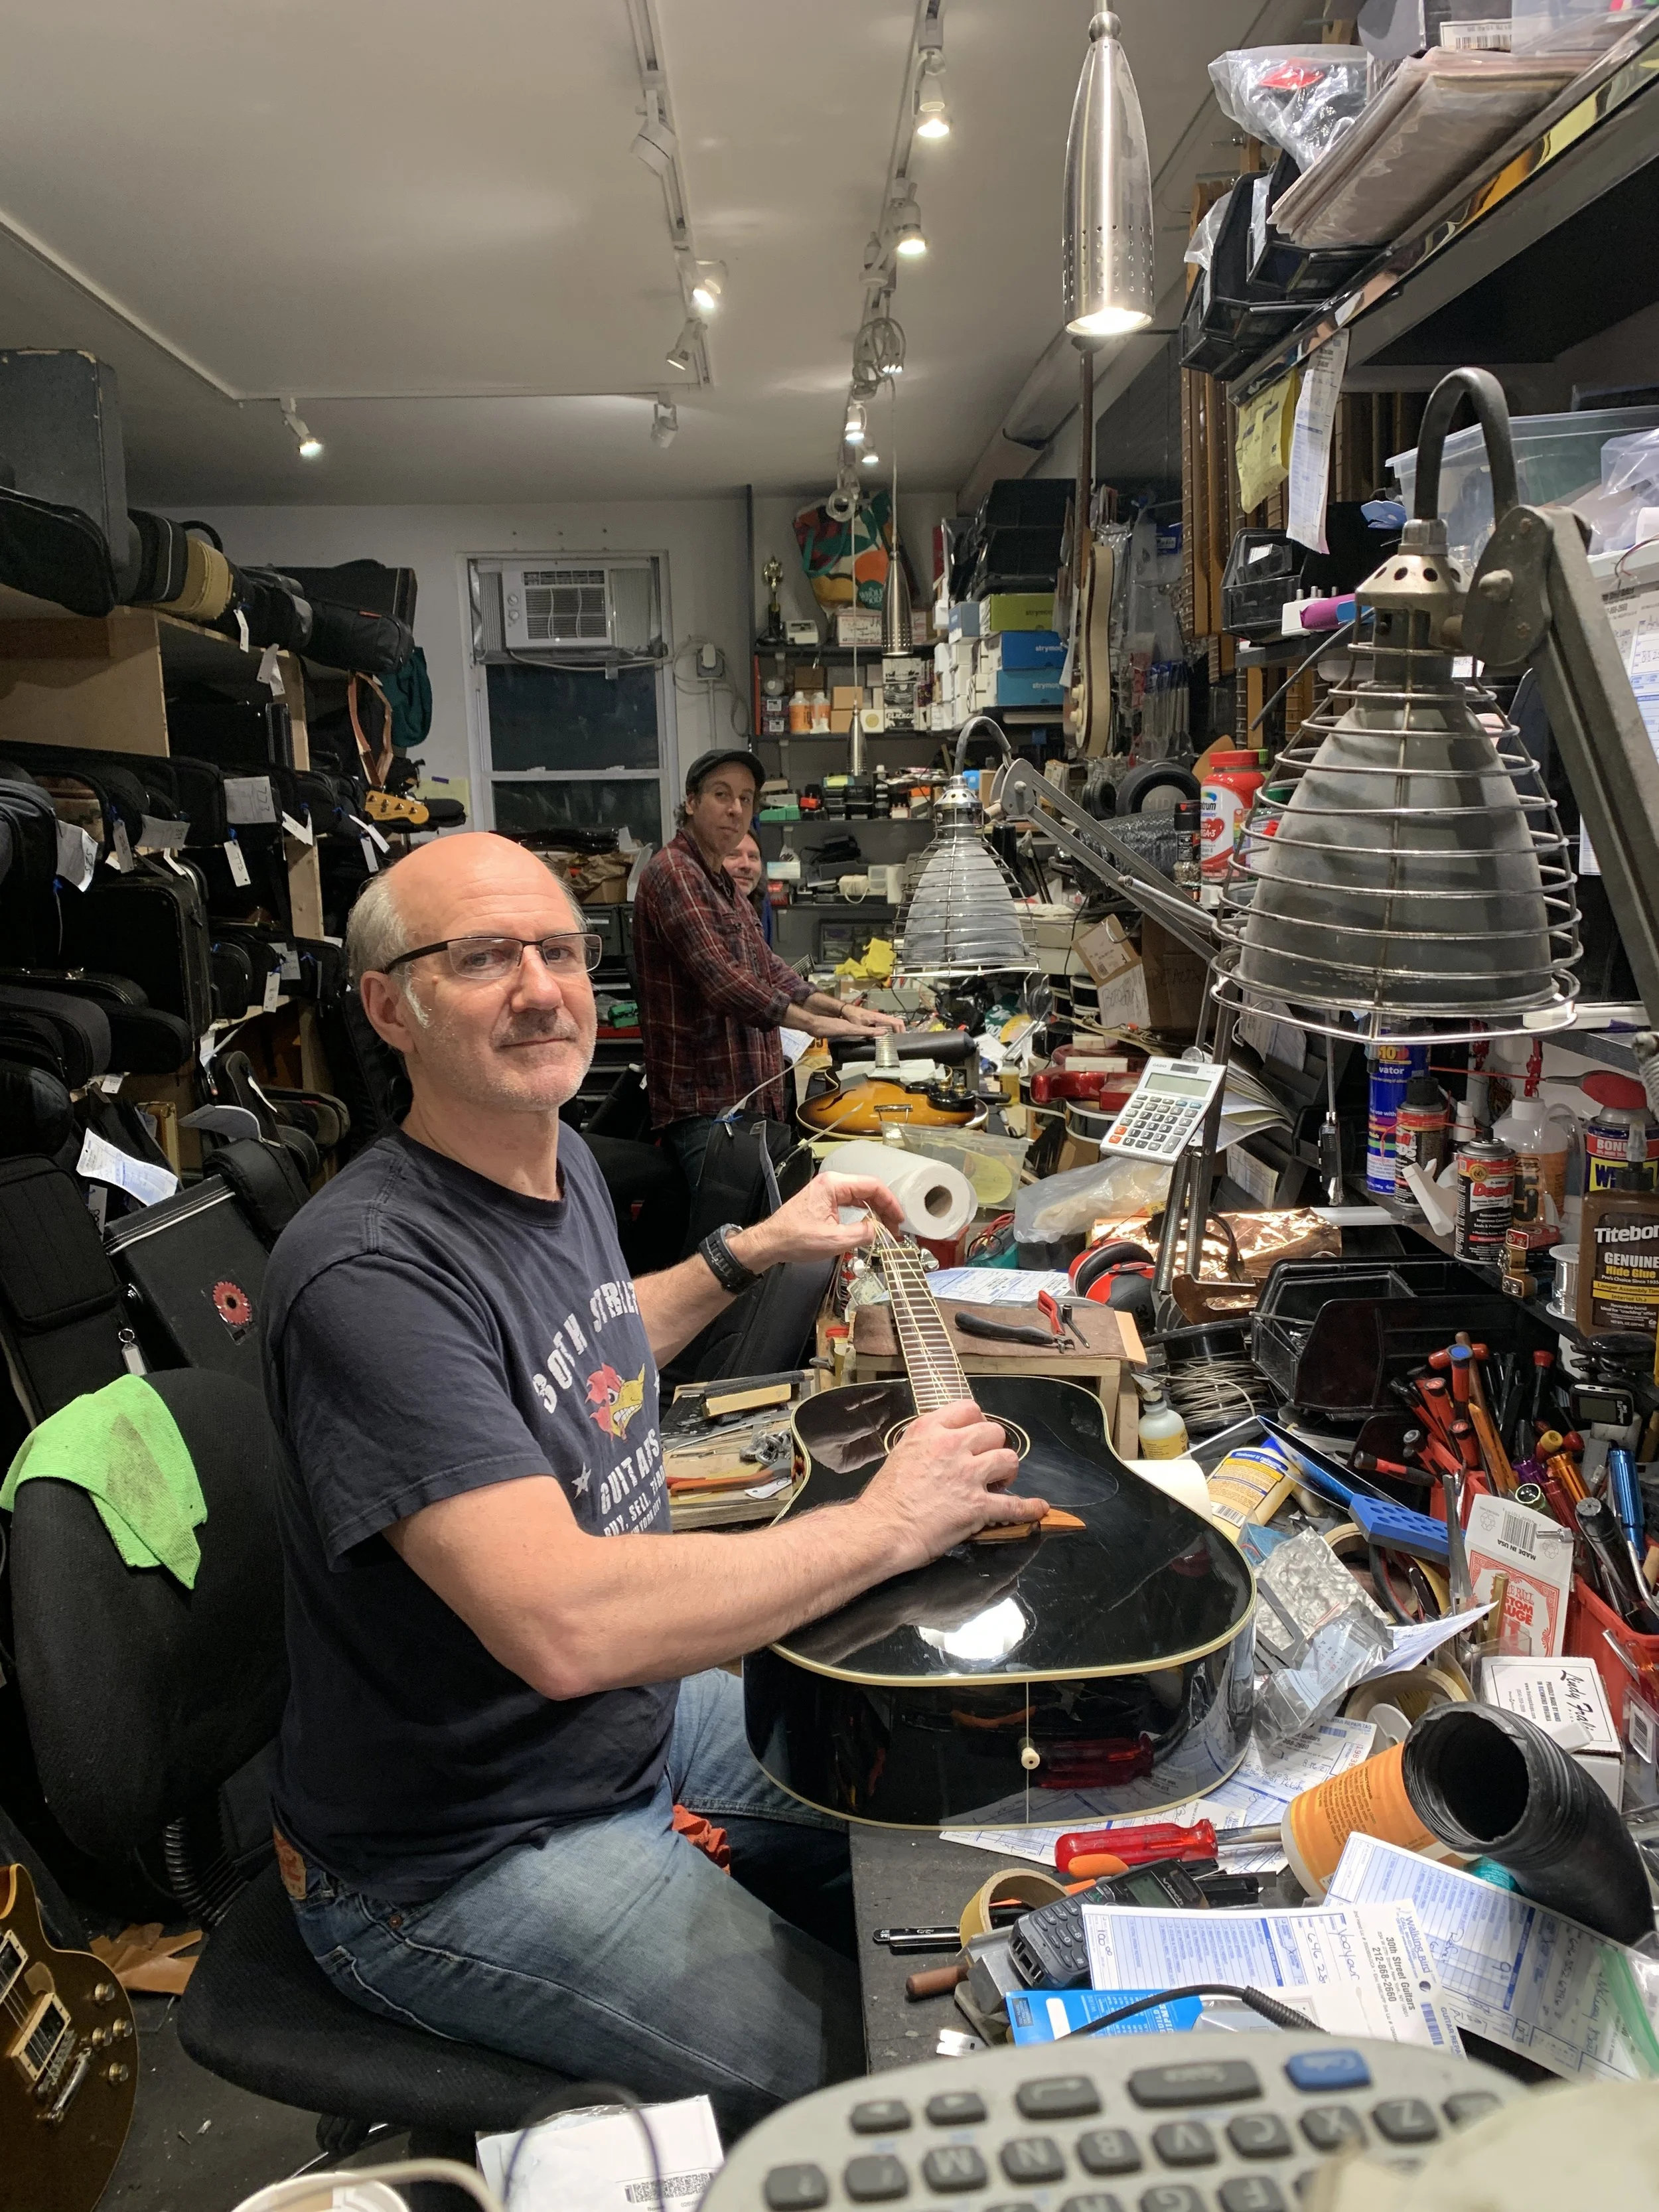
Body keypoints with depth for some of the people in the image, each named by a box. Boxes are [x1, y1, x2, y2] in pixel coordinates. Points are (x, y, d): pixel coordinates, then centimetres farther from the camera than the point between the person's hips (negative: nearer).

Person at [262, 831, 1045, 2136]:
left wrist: (753, 1252, 13)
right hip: (456, 1863, -9)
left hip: (647, 1713, 9)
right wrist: (886, 1524, -30)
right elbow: (564, 1625, -39)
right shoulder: (369, 1272, -30)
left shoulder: (562, 1160, 0)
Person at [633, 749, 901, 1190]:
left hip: (748, 1099, 10)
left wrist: (844, 1011, 8)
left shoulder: (722, 884, 22)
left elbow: (768, 971, 23)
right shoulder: (673, 873, -12)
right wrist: (816, 1024, -18)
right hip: (704, 1106, -10)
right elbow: (721, 980, -22)